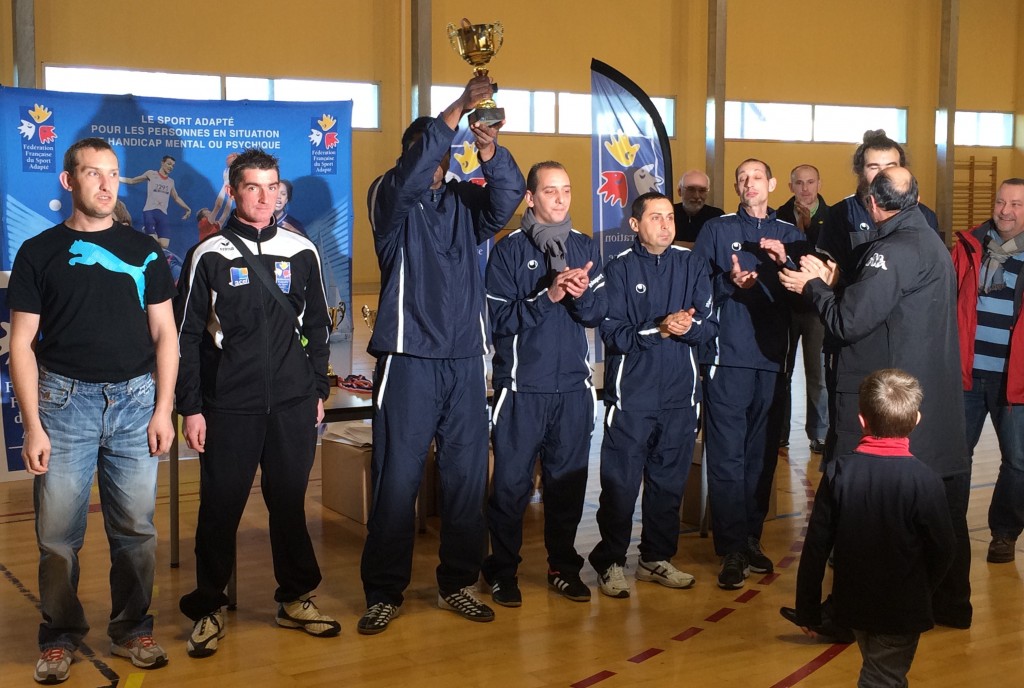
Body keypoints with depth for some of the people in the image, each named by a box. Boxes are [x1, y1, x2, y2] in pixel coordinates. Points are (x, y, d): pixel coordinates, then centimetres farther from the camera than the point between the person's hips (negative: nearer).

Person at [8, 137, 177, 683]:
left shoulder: (143, 250, 10)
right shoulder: (39, 253, 4)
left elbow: (164, 333, 10)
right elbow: (22, 344, 2)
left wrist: (163, 409, 1)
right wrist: (33, 426, -5)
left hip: (135, 400, 2)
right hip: (65, 400, -1)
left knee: (136, 528, 5)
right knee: (58, 534, 1)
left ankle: (132, 631, 20)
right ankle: (60, 638, 17)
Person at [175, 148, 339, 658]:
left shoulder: (302, 253, 7)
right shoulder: (209, 256, -1)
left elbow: (317, 327, 14)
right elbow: (187, 336, -1)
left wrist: (318, 391, 12)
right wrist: (190, 409, -4)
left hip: (293, 405, 2)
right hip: (228, 406, -2)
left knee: (289, 502, 10)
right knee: (220, 507, 2)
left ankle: (296, 600, 24)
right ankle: (208, 609, 16)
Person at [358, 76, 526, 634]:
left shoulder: (465, 201, 12)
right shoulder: (390, 197, 3)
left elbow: (508, 195, -6)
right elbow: (411, 175, -18)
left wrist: (490, 151, -24)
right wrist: (460, 106, -22)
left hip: (466, 358, 4)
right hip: (409, 357, -4)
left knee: (467, 474, 7)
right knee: (397, 477, -2)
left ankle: (458, 583, 19)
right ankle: (384, 592, 8)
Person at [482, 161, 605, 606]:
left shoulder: (585, 248, 9)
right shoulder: (509, 251, -2)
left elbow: (597, 314, 5)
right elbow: (499, 320, -10)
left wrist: (581, 296, -16)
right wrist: (548, 295, -20)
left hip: (574, 385, 4)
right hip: (521, 385, -3)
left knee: (568, 480, 9)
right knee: (512, 482, -1)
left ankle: (564, 566, 23)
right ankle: (503, 571, 13)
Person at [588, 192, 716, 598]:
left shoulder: (692, 266, 8)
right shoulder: (619, 268, -1)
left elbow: (709, 325, 2)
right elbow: (613, 333, -9)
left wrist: (686, 327, -18)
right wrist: (658, 328, -20)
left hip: (680, 392, 3)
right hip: (631, 393, -3)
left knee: (670, 480, 10)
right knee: (620, 481, -1)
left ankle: (657, 557, 24)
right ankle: (610, 562, 11)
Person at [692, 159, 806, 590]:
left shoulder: (788, 234, 14)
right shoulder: (717, 229, 6)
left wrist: (784, 261, -7)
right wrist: (730, 282, -16)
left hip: (772, 359, 3)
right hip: (727, 357, -3)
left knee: (762, 454, 7)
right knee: (727, 454, -6)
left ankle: (751, 538, 18)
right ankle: (732, 548, -2)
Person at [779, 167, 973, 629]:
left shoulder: (894, 251, -17)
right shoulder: (932, 243, 13)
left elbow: (847, 322, -18)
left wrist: (813, 286, -3)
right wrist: (833, 284, 10)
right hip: (939, 401, 9)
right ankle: (951, 604, 27)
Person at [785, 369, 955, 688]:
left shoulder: (838, 471, -12)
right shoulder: (924, 480, -19)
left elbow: (815, 547, -10)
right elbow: (942, 549, -10)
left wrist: (808, 610, 1)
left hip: (854, 603, 3)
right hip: (903, 610, -3)